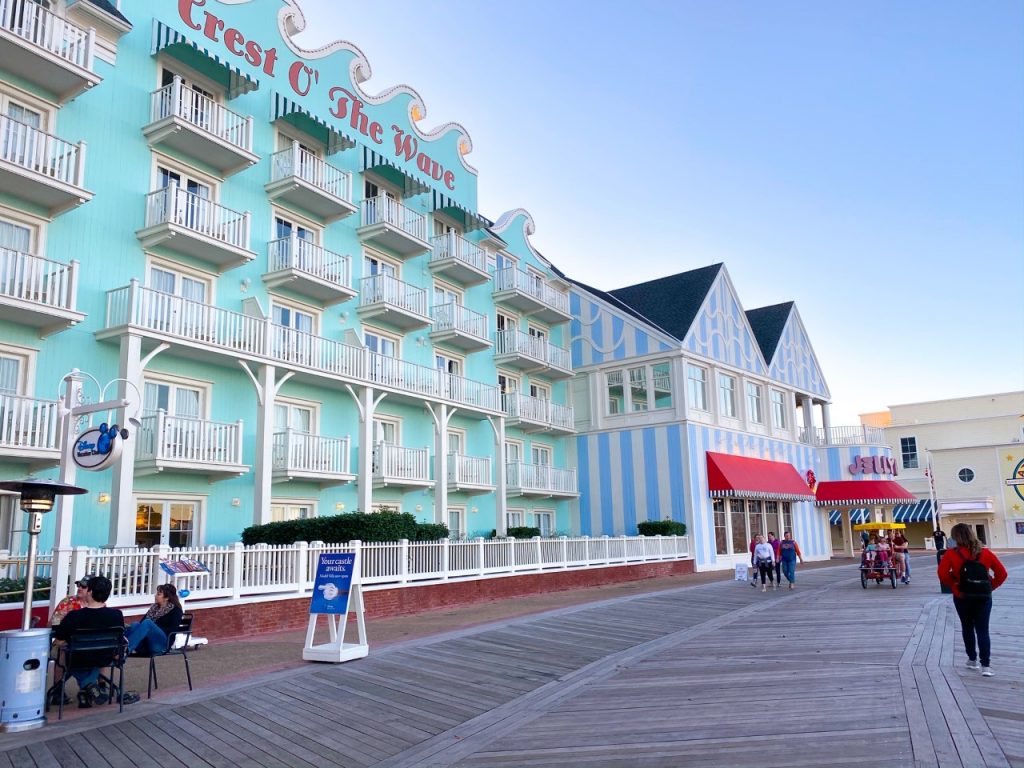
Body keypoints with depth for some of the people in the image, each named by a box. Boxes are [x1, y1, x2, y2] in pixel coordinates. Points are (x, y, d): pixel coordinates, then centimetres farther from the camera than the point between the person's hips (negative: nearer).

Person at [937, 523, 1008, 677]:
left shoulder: (952, 553, -8)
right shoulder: (985, 553, 0)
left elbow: (942, 574, -16)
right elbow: (1002, 573, -1)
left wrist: (954, 585, -1)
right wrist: (990, 587, 6)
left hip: (962, 597, -1)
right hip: (984, 597, 1)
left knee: (967, 628, 17)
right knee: (983, 630, 5)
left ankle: (972, 660, 25)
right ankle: (986, 665, -6)